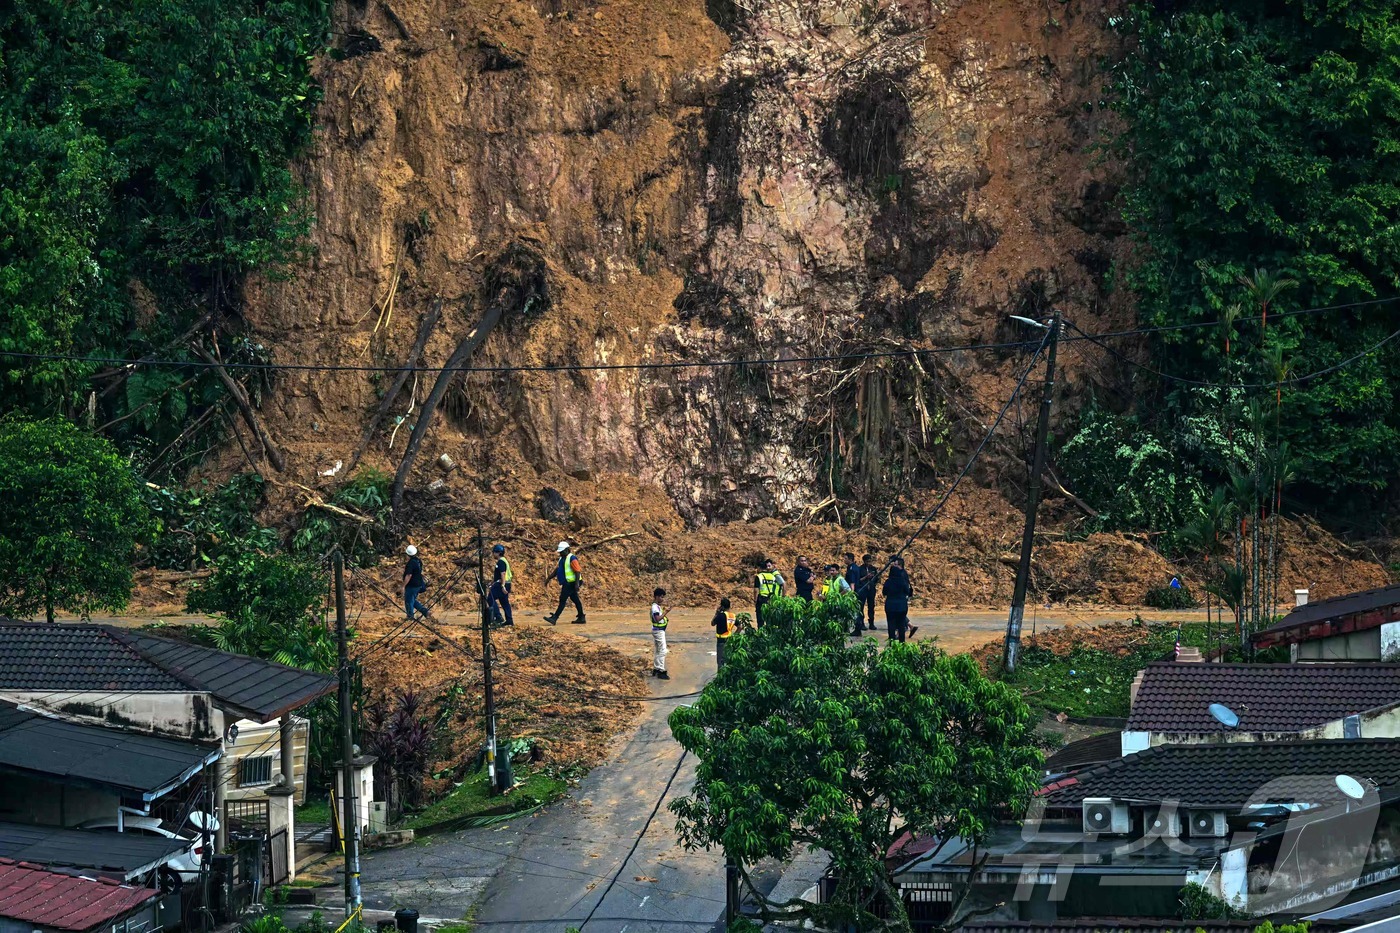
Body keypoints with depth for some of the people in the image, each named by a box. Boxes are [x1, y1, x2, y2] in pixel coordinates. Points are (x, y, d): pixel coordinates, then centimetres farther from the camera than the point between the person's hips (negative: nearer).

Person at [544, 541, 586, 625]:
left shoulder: (572, 558, -15)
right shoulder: (562, 559, 14)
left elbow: (578, 571, -20)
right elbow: (556, 570, 20)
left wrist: (577, 584, -26)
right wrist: (548, 579, 16)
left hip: (571, 583, -10)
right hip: (566, 583, 10)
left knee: (562, 600, -11)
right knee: (575, 600, 13)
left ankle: (554, 618, -13)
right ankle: (581, 618, 18)